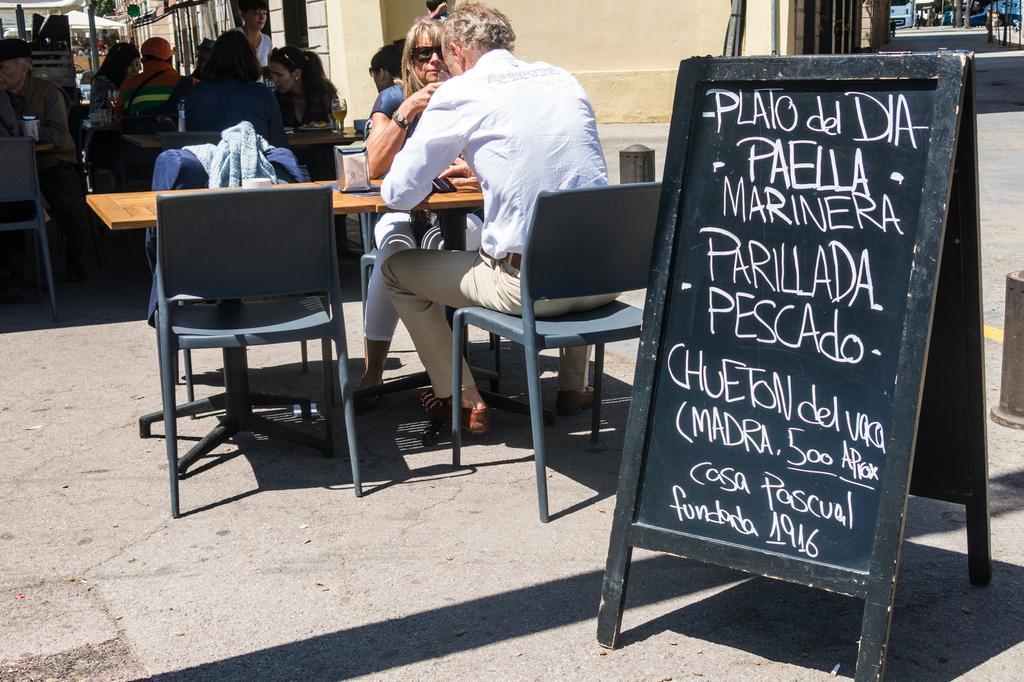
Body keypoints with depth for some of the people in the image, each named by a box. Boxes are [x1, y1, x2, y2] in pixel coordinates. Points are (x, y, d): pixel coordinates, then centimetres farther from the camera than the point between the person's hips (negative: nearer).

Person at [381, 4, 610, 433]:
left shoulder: (459, 92, -2)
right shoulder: (561, 78, 14)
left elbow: (398, 195, 0)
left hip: (529, 285, -5)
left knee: (396, 269, 17)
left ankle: (463, 400, 21)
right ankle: (574, 386, 40)